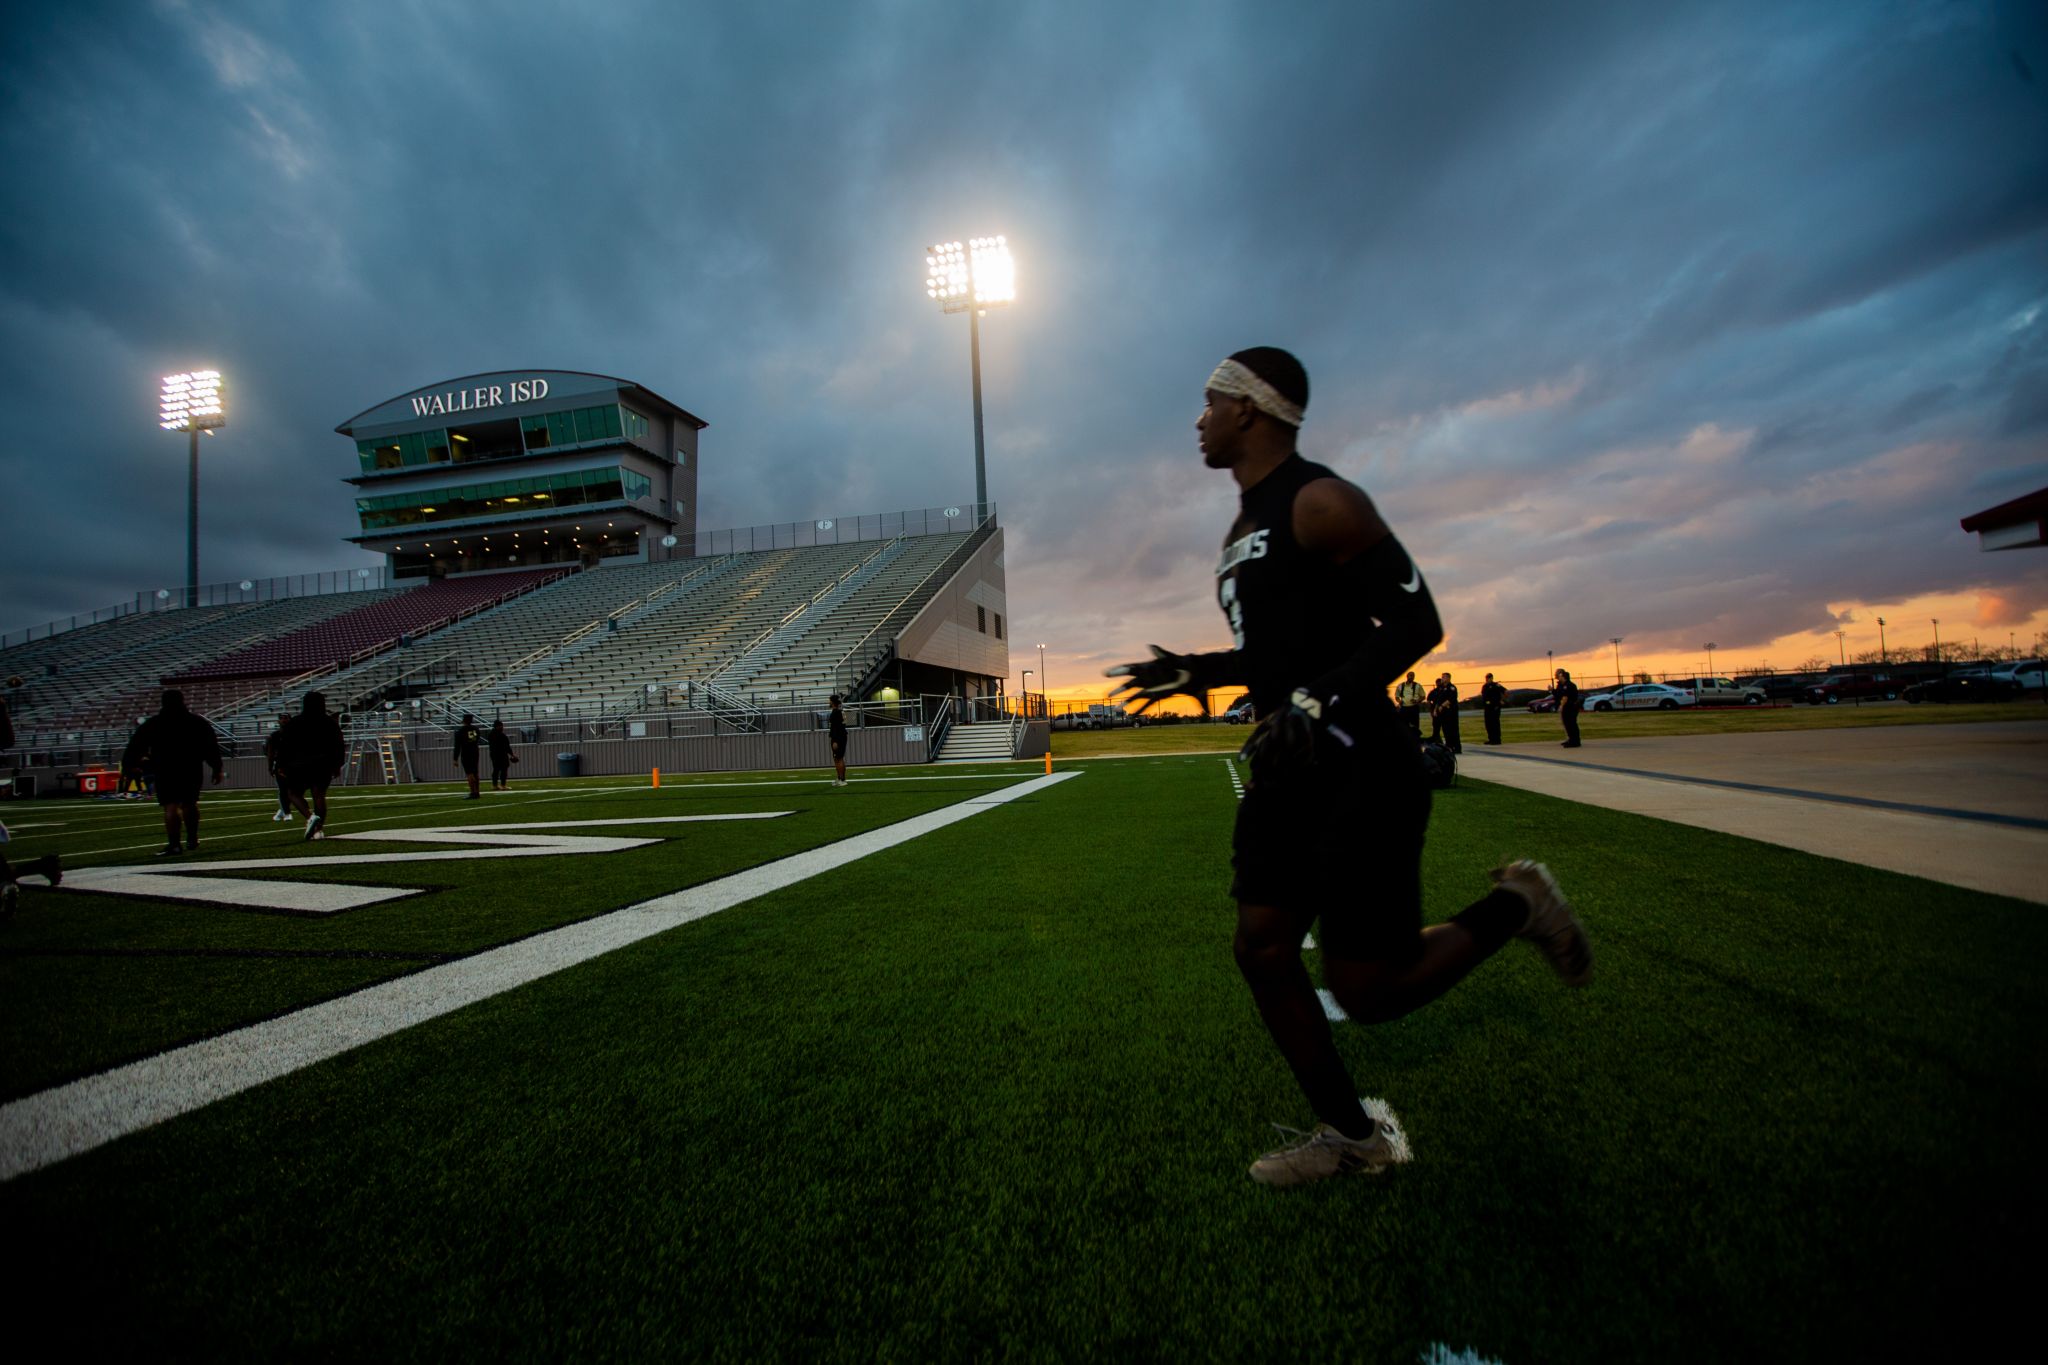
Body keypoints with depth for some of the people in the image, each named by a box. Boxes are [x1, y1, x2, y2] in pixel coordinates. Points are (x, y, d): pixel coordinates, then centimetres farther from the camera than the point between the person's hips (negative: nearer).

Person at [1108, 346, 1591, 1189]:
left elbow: (1415, 624, -17)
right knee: (1262, 952, 6)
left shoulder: (1320, 503, -12)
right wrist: (1199, 673, 14)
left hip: (1359, 772, -9)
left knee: (1366, 992, -3)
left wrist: (1318, 703, -26)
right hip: (1288, 771, 9)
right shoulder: (1245, 526, 17)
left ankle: (1515, 907, 21)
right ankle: (1350, 1135, 24)